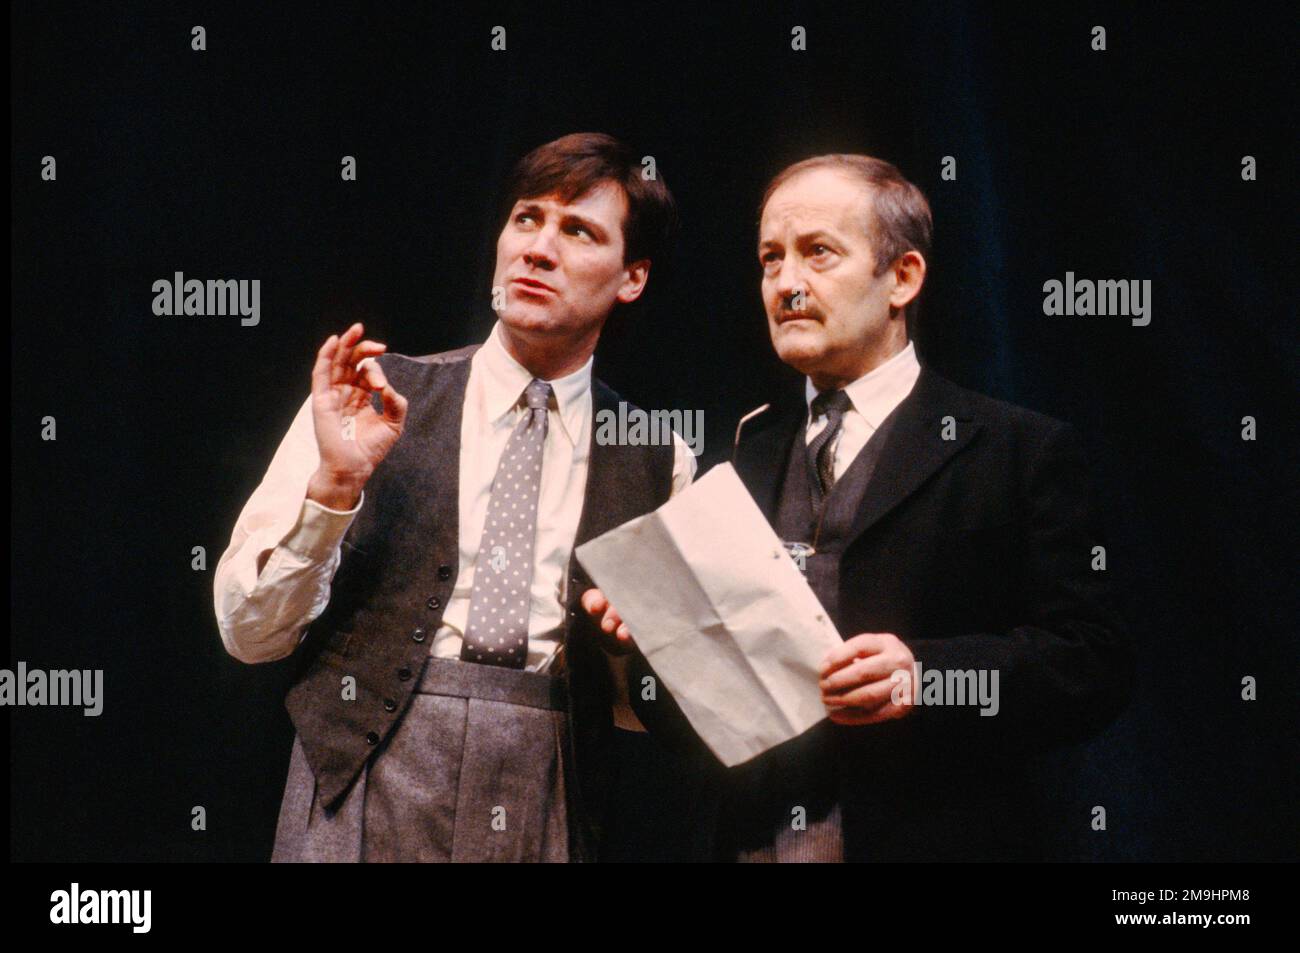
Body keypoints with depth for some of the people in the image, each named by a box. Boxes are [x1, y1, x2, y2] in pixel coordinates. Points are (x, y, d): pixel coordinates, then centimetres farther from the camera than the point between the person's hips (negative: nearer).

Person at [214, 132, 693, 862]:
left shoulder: (659, 465, 9)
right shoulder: (375, 399, 5)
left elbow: (654, 709, 14)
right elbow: (250, 633, 0)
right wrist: (333, 482, -13)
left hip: (547, 814, 1)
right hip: (368, 787, -1)